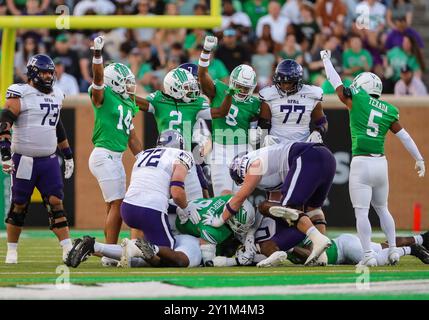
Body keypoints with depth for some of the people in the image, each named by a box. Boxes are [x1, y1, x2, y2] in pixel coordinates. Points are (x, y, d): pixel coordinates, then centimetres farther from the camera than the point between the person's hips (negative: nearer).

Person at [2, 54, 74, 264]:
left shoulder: (55, 96, 14)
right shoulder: (20, 94, -8)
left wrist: (68, 155, 25)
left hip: (49, 160, 5)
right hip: (24, 160, -5)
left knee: (55, 203, -3)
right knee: (19, 205, 2)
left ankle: (68, 250, -8)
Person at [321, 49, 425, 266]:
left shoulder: (357, 100, -3)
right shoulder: (389, 111, 8)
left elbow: (336, 83, 8)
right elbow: (405, 137, 11)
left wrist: (326, 59, 22)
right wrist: (419, 160, 21)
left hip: (361, 163, -5)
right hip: (381, 163, 5)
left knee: (361, 211, -2)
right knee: (382, 209, 19)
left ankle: (368, 254, -8)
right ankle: (393, 250, 16)